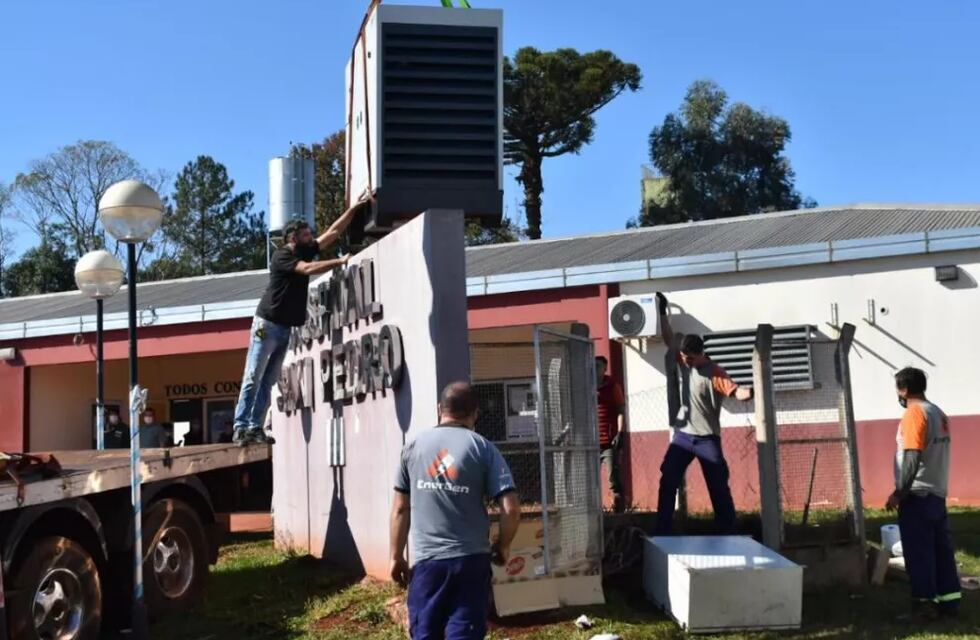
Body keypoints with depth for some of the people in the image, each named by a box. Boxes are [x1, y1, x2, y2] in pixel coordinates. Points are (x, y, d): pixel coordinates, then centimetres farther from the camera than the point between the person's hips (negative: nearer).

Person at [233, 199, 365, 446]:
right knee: (252, 378, -7)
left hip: (285, 328, 8)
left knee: (268, 381, 5)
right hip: (268, 324, -8)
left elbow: (334, 232, 13)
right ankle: (241, 427, -7)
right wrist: (340, 261, -19)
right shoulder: (282, 256, -11)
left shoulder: (305, 252, 12)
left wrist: (355, 208, 9)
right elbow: (309, 269, -25)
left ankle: (255, 427, 6)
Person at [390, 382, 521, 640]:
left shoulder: (413, 447, 4)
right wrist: (502, 546, 8)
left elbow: (400, 508, 5)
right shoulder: (483, 448, -3)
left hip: (426, 560, 2)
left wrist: (396, 556, 13)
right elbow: (511, 508, -9)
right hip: (471, 560, -1)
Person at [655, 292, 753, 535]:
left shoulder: (715, 374, -14)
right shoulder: (682, 363, 4)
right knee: (668, 483, 2)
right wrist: (662, 311, 1)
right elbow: (668, 339, 7)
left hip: (707, 438, -5)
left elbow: (735, 391, -29)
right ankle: (663, 532, 7)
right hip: (682, 436, 5)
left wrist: (751, 392, -50)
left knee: (719, 488, 1)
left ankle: (728, 533, 10)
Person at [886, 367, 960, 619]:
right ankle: (949, 600, 14)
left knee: (918, 551, -2)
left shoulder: (914, 414, -15)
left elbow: (913, 458, -22)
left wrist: (898, 493, -19)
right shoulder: (939, 414, 13)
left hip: (916, 495, -9)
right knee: (941, 548, 11)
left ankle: (925, 601, 1)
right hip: (937, 493, 9)